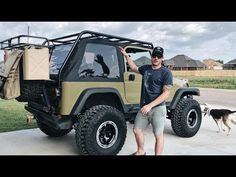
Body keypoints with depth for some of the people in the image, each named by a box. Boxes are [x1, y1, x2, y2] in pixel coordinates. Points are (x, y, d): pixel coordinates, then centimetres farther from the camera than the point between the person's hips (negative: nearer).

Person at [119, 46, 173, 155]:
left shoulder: (166, 72, -8)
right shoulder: (145, 68, 9)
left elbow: (166, 94, -14)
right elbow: (134, 68, 32)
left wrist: (150, 105, -22)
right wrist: (126, 56, 25)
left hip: (157, 108, -6)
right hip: (144, 107, 6)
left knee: (158, 135, -1)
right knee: (137, 130, 13)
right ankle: (140, 151, 35)